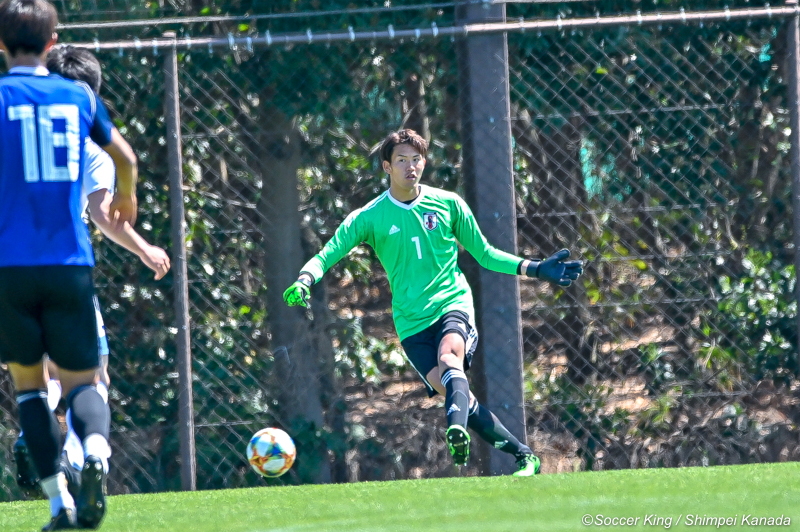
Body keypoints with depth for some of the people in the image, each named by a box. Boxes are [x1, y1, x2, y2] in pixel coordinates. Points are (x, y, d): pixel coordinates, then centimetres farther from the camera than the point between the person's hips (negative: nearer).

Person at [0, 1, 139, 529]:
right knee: (81, 380, 7)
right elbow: (125, 157, 26)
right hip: (71, 263, 2)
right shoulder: (81, 96, 10)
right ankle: (96, 450, -27)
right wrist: (126, 199, 47)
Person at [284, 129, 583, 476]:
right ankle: (523, 454, -1)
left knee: (449, 357, -33)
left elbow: (484, 253, 15)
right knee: (454, 391, -14)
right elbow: (327, 254, -5)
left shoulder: (448, 204, 5)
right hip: (411, 321, 1)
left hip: (453, 304, -1)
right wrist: (304, 281, -27)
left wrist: (535, 269, 7)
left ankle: (458, 431, -58)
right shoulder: (368, 218, 1)